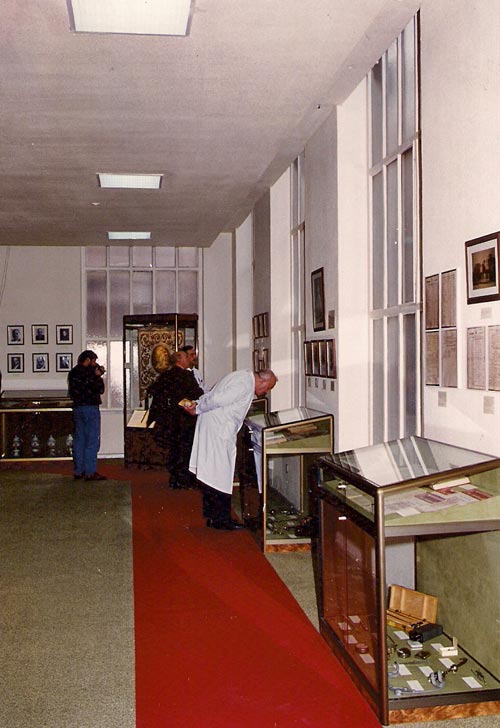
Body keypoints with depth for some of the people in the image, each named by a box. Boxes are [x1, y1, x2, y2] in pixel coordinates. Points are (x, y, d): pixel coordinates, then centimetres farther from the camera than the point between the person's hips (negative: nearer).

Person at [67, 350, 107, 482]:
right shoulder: (90, 372, -12)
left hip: (77, 408, 8)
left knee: (79, 440, 11)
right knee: (92, 441, -4)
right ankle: (90, 472, -5)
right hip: (90, 408, -8)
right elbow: (100, 389, -11)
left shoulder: (73, 373, 13)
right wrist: (98, 376, 4)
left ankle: (78, 471, 16)